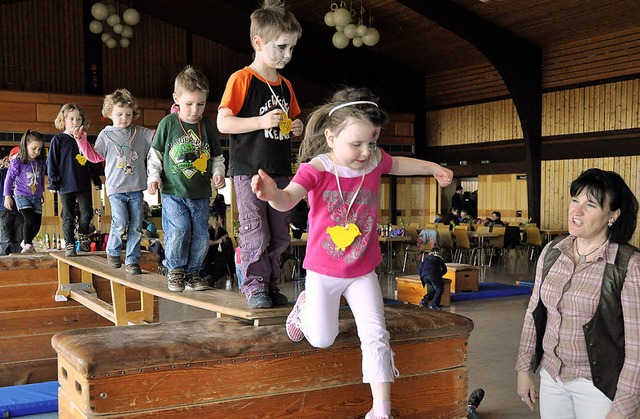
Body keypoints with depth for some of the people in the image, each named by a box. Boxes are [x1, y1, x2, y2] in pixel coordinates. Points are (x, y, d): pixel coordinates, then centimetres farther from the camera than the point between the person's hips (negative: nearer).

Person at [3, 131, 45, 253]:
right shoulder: (17, 163, -9)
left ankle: (27, 241, 29)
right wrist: (7, 196, -8)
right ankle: (28, 245, -8)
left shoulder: (40, 163, 5)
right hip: (22, 195, -5)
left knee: (37, 223, 5)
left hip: (36, 197, 5)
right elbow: (9, 179, -5)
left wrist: (41, 192, 26)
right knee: (29, 219, -21)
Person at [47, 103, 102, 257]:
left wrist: (97, 180, 15)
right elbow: (51, 162, -2)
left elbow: (92, 163, 16)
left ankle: (83, 236, 24)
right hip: (66, 185, -3)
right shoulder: (58, 140, -1)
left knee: (87, 213, -2)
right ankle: (69, 245, 13)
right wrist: (53, 183, -7)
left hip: (84, 185, 3)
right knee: (68, 217, 4)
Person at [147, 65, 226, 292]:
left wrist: (218, 173, -2)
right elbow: (155, 153, 7)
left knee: (200, 235, 2)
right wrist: (153, 176, -2)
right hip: (173, 191, -2)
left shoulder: (207, 126, 5)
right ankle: (175, 270, 7)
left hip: (200, 193, 3)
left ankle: (193, 272, 19)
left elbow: (217, 156, 15)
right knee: (179, 229, -15)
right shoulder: (168, 123, -1)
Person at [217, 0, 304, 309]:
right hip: (249, 170, -6)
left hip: (280, 171, 7)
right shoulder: (242, 79, -8)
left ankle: (271, 284, 24)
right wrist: (261, 121, -22)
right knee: (255, 234, -5)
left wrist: (296, 128, 2)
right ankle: (254, 286, 11)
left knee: (280, 236, 11)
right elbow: (223, 122, -14)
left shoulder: (285, 85, 12)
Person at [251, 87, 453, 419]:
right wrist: (272, 193, -63)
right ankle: (305, 306, 42)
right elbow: (288, 200, -39)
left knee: (375, 336, -2)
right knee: (322, 339, 7)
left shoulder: (374, 161, -6)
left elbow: (398, 164, 18)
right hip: (323, 270, -3)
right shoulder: (316, 169, -21)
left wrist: (434, 168, 30)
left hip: (363, 271, 3)